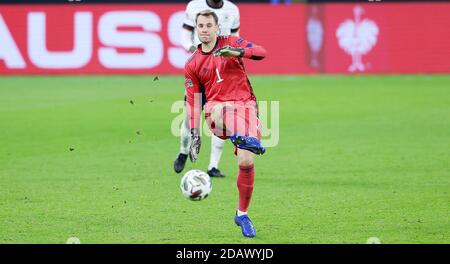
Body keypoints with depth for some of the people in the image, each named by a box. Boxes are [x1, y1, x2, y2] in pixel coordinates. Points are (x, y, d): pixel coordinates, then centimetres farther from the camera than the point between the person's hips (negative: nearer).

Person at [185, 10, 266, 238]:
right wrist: (194, 135, 4)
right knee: (218, 109, -40)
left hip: (244, 104, -1)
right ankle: (242, 138, -63)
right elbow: (192, 101, 11)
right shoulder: (192, 64, 10)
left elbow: (261, 52, -5)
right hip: (216, 107, 1)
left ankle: (242, 214, 4)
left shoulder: (230, 43, 8)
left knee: (246, 162, -11)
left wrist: (238, 52, -24)